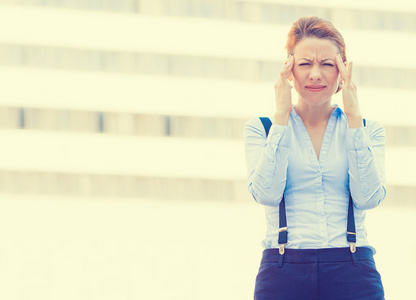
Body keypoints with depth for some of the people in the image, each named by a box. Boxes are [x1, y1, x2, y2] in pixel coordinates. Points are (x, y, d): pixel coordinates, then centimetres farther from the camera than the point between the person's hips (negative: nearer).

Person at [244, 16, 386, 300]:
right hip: (284, 273, -1)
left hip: (353, 275, 1)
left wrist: (353, 115, -3)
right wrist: (282, 116, -5)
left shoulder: (369, 129, 11)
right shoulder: (261, 128, 9)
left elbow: (368, 197, -5)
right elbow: (266, 193, -8)